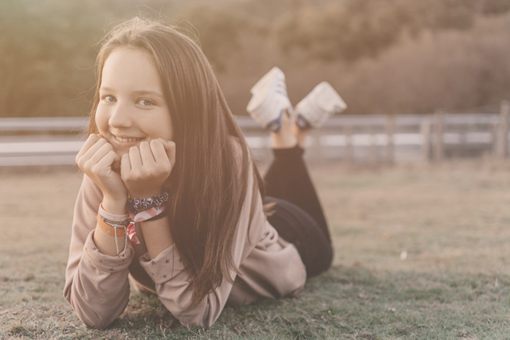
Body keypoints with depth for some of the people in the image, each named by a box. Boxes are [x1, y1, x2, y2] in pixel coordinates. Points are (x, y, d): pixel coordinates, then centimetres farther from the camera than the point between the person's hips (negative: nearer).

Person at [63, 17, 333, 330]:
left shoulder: (228, 161, -42)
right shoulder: (106, 171, -32)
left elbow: (197, 312, -40)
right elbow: (94, 312, -36)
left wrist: (150, 200, -48)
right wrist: (113, 200, -46)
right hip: (181, 280, 2)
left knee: (316, 247, 33)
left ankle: (287, 142, 34)